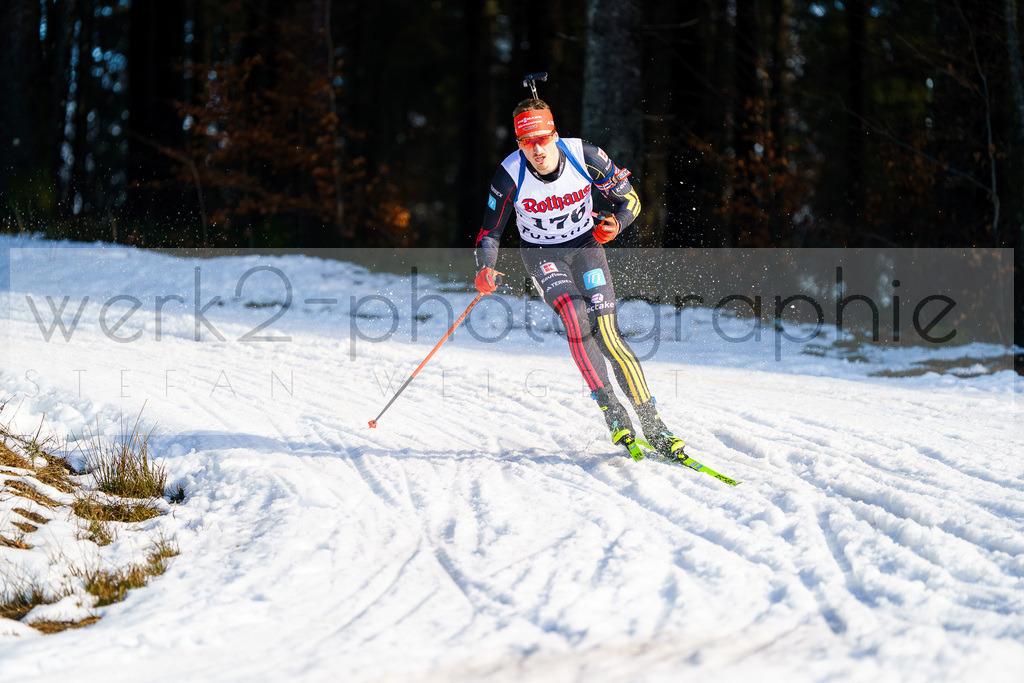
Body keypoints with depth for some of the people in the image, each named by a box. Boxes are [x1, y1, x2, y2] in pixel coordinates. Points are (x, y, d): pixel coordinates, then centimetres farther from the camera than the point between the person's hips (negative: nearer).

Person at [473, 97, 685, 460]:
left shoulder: (584, 156, -21)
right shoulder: (509, 176, -22)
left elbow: (629, 199, -8)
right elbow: (489, 233, -10)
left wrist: (615, 223, -29)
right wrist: (485, 269, -29)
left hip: (585, 244, 0)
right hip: (541, 253, 0)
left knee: (607, 334, -13)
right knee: (575, 316, -27)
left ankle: (653, 425, -8)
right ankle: (613, 414, -22)